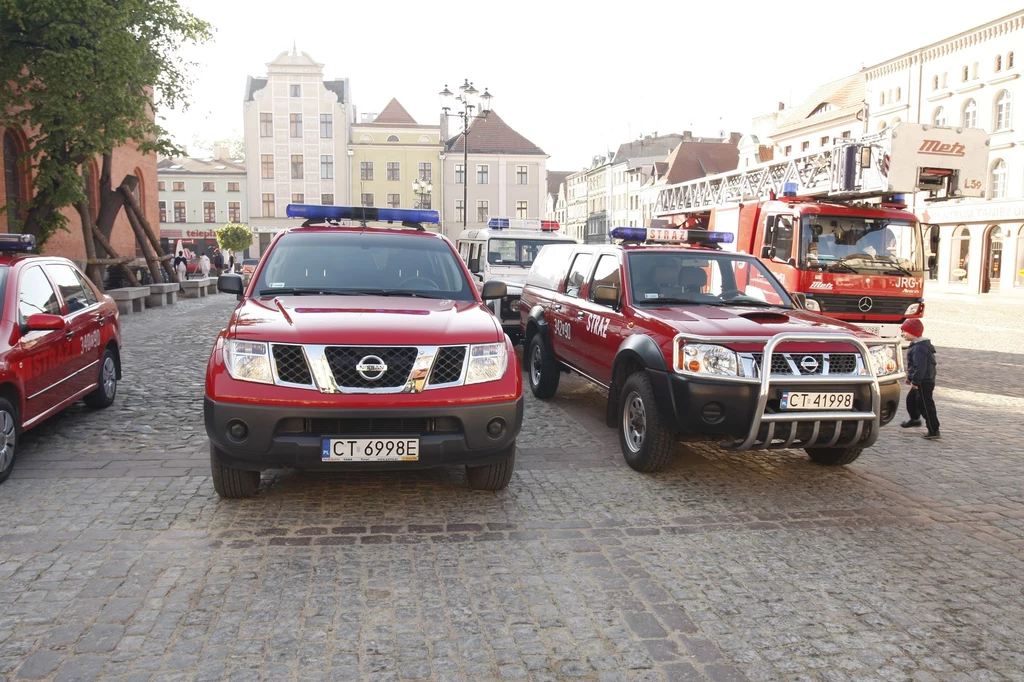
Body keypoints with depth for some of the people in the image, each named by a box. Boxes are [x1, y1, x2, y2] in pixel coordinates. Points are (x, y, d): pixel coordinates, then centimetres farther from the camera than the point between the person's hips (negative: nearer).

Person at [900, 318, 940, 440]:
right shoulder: (917, 345, 12)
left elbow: (920, 367, -28)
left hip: (923, 383, -11)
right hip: (922, 381, 11)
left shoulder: (919, 348, -23)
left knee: (925, 406, -7)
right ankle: (915, 419, 48)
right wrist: (910, 377, 25)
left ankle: (934, 431, -4)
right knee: (911, 399, 27)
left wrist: (915, 381, -25)